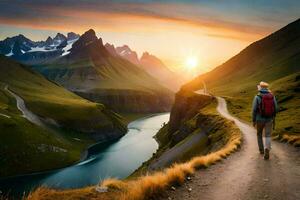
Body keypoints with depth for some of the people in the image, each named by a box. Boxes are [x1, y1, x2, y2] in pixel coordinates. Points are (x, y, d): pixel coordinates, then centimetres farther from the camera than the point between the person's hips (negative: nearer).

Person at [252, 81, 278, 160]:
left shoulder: (257, 97, -11)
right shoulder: (272, 96, 0)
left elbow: (254, 110, -12)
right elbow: (275, 108, 4)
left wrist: (253, 120, -1)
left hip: (260, 119, -2)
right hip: (269, 120, 2)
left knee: (259, 134, 22)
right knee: (268, 136, 2)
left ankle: (261, 150, 30)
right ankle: (266, 150, -22)